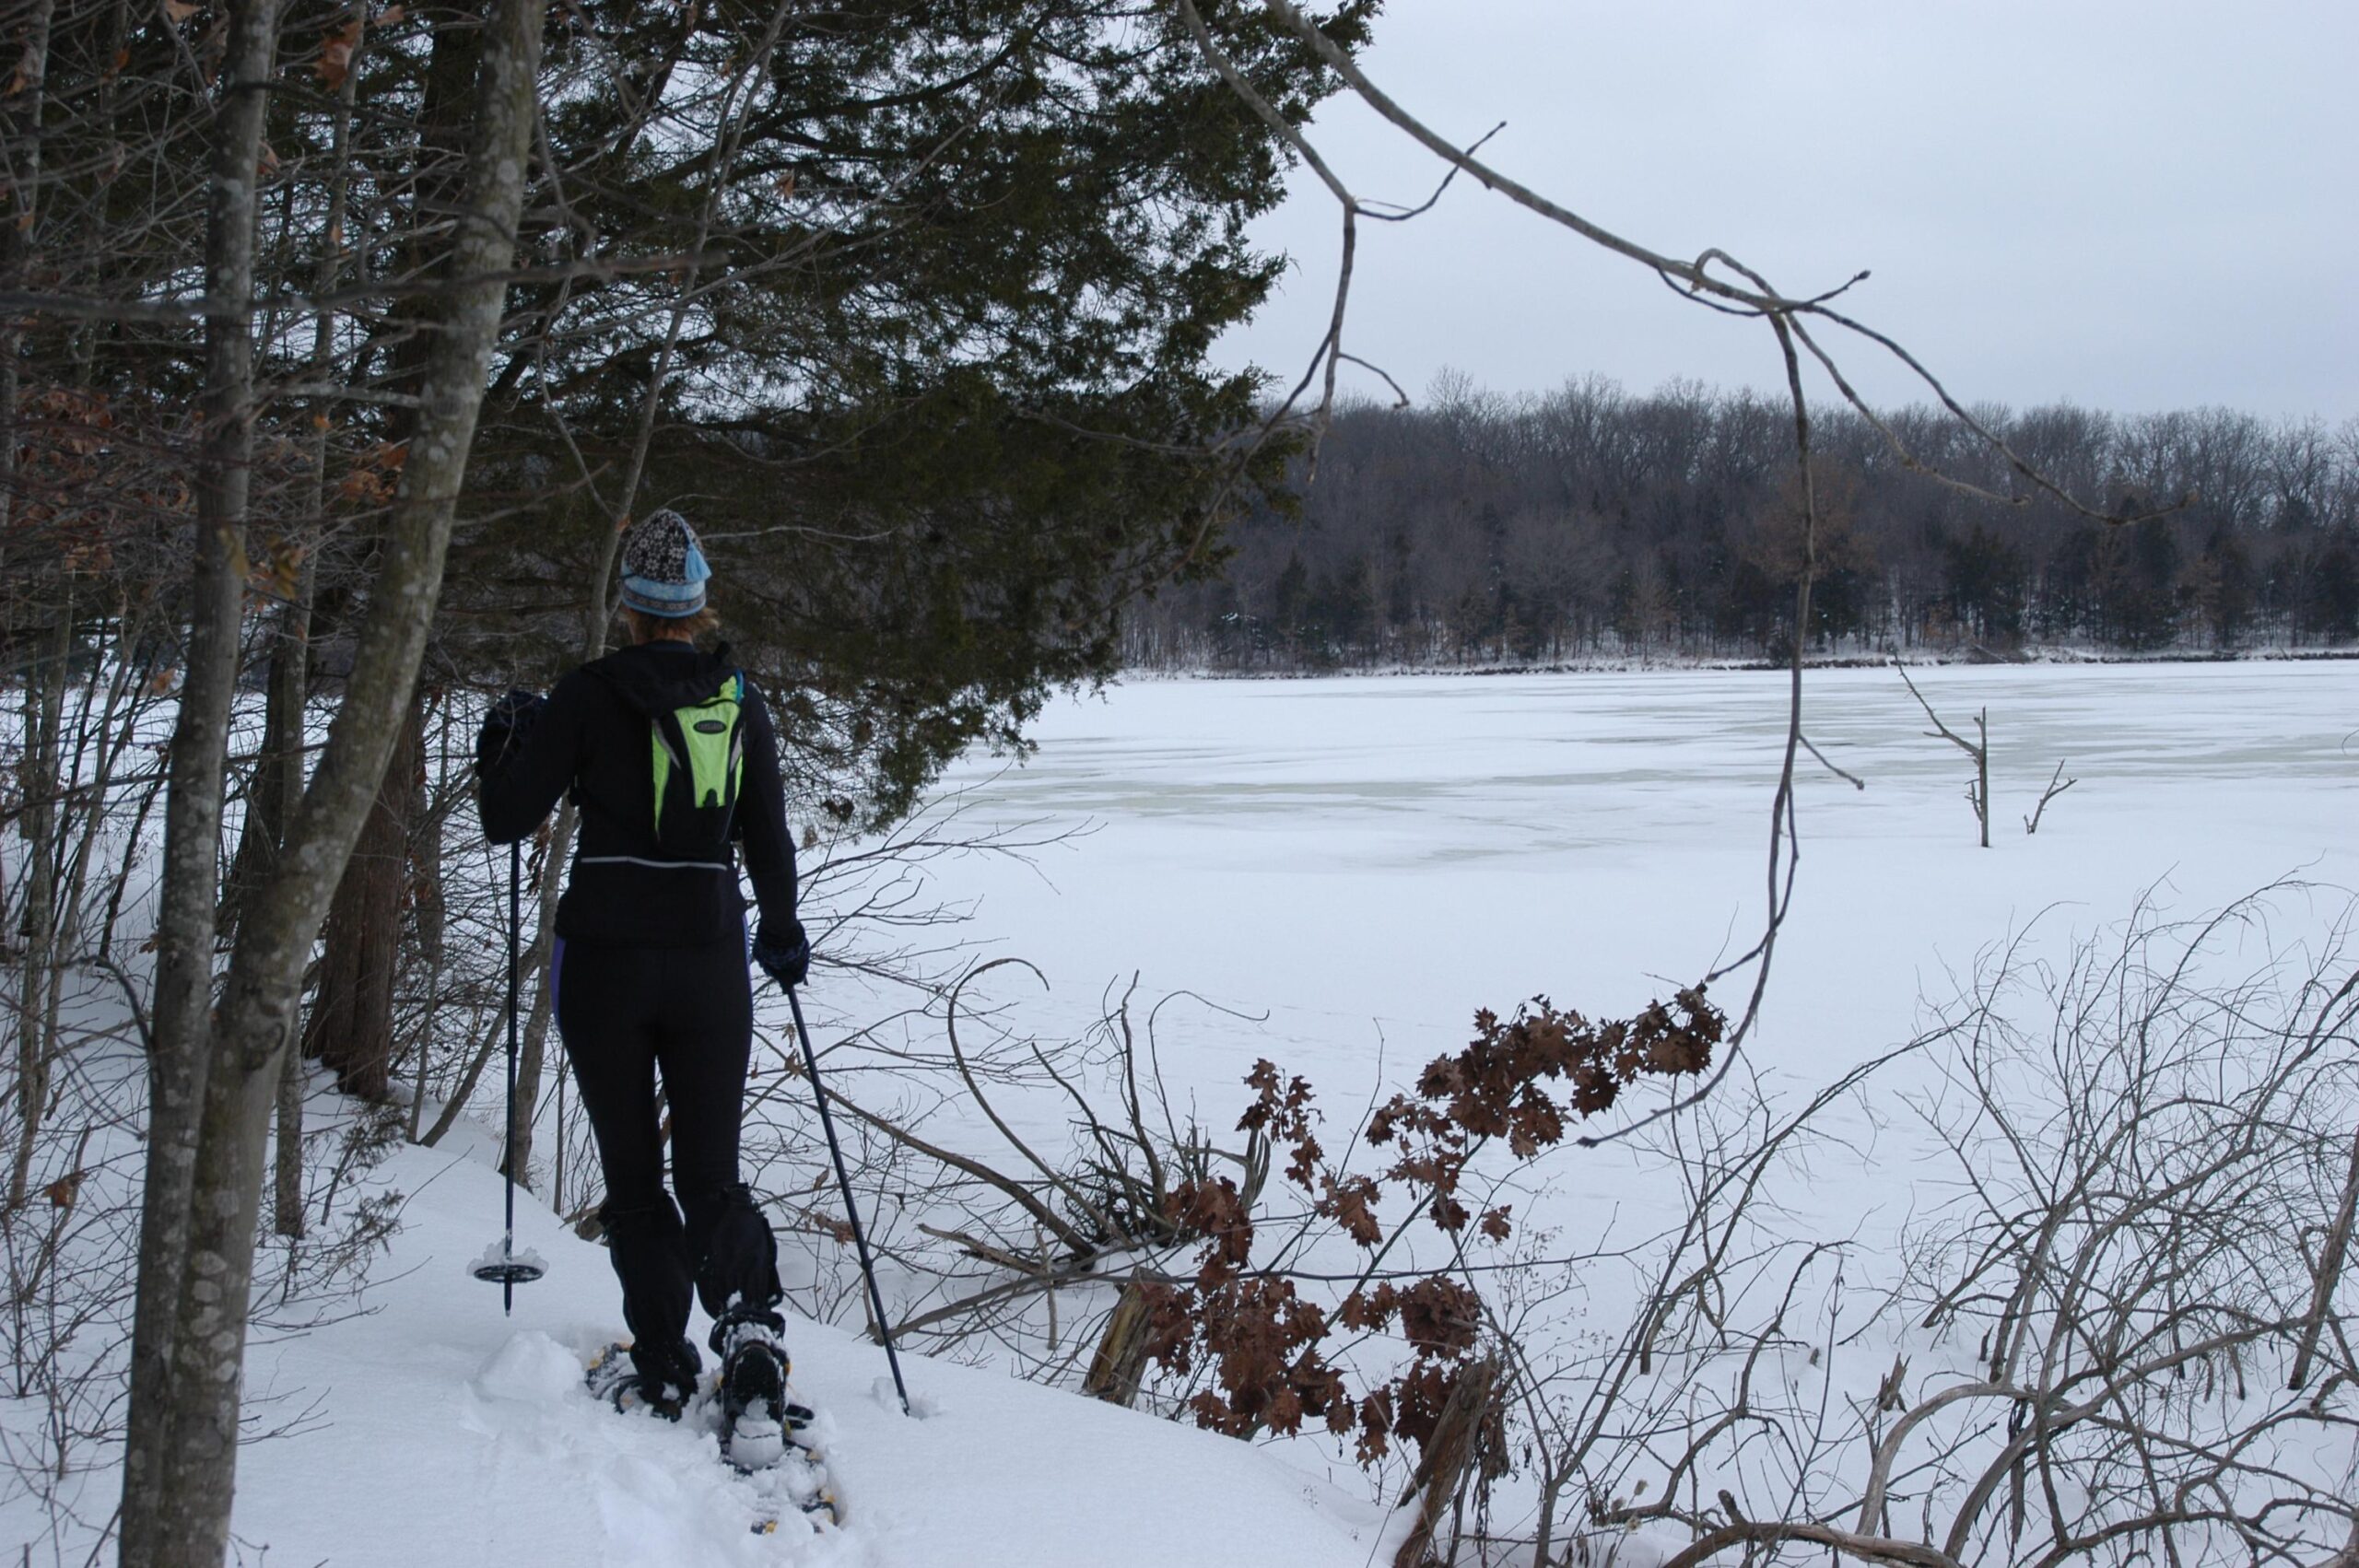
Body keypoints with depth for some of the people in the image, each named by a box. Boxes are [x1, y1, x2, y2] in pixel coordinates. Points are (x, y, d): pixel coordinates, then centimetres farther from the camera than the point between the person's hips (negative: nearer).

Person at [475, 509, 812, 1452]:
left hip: (604, 957, -2)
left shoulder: (591, 695, -5)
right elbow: (769, 841, 11)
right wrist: (783, 932, 28)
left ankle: (663, 1369, 7)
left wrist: (502, 739, 17)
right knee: (711, 1173, 8)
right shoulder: (740, 702, 5)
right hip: (710, 960, 2)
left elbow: (505, 820, -2)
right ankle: (750, 1320, -16)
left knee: (634, 1175, 9)